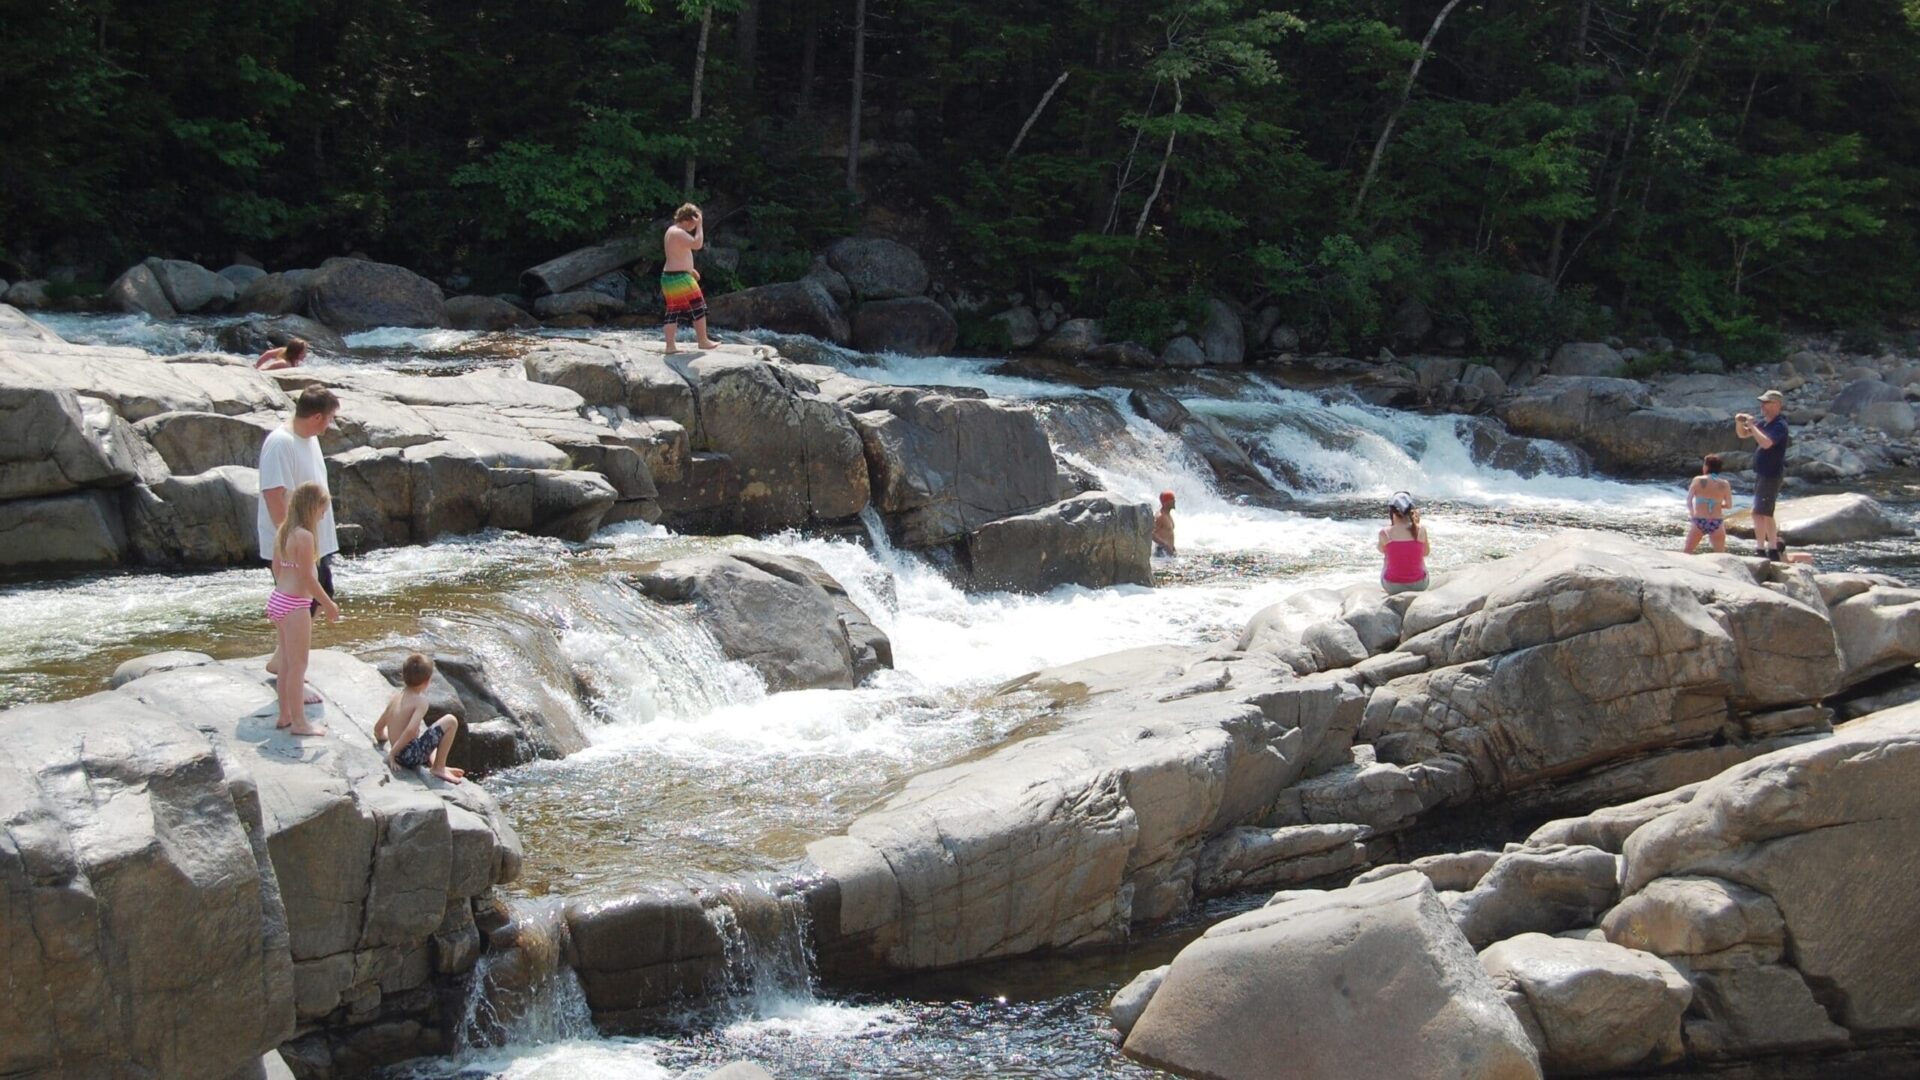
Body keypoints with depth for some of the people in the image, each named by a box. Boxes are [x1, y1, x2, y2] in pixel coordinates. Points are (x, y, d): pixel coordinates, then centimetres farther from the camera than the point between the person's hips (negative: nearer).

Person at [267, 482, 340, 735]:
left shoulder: (282, 532, 8)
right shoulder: (304, 536, -19)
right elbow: (307, 577, -19)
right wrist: (329, 605, -9)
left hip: (277, 599, 9)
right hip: (295, 605, -9)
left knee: (286, 663, 18)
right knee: (298, 665, 0)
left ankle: (285, 715, 27)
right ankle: (299, 723, 6)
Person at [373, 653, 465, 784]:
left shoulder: (396, 695, 8)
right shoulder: (420, 700, -14)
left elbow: (378, 727, 16)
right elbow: (411, 730, -28)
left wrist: (380, 739, 38)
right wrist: (392, 752, -18)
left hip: (401, 756, 9)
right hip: (412, 756, -9)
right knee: (450, 721, -7)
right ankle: (439, 768, -1)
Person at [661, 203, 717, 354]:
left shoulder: (671, 230, 16)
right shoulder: (679, 233, -17)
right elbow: (697, 244, -28)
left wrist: (689, 269, 22)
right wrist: (699, 226, -20)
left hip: (669, 276, 10)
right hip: (679, 278, -10)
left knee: (673, 311, 8)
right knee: (698, 308, 1)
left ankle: (670, 346, 5)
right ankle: (703, 341, 9)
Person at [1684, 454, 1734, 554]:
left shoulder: (1698, 480, -6)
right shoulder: (1724, 485, -1)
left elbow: (1688, 500, -4)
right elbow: (1729, 505, 4)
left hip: (1699, 521, -1)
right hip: (1717, 523, 1)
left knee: (1688, 552, 13)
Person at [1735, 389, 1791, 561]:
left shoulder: (1779, 425, -16)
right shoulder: (1764, 423, 10)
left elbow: (1766, 443, -32)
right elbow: (1742, 434, 18)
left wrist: (1751, 425, -25)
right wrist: (1739, 423, -2)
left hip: (1772, 475, -10)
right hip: (1761, 474, 10)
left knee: (1759, 513, -14)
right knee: (1766, 514, 19)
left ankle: (1761, 551, -13)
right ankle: (1774, 548, 28)